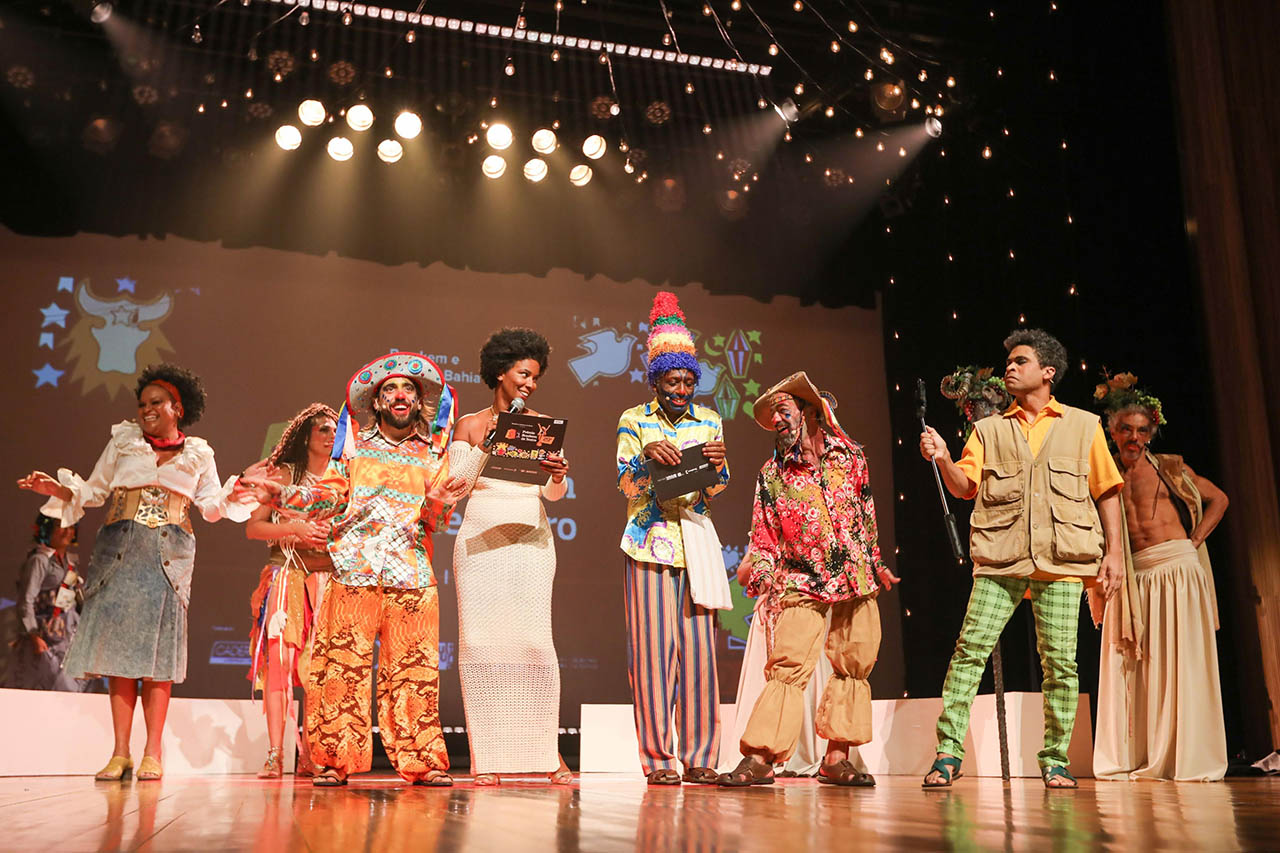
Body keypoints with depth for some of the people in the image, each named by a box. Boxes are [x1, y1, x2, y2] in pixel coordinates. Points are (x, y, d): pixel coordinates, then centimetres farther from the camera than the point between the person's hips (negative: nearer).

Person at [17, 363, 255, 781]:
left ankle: (152, 754, -3)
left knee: (158, 649, -6)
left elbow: (212, 504, 11)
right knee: (118, 644, -6)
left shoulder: (197, 455, 13)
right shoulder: (123, 442, 14)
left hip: (169, 554, -1)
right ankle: (120, 753, -2)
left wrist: (232, 497, -9)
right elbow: (93, 491, 13)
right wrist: (60, 490, -4)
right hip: (119, 550, 1)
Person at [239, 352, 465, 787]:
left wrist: (437, 505, -15)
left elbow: (435, 522, 8)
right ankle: (335, 761, 2)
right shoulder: (354, 447, 16)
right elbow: (328, 496, 8)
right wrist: (279, 492, -5)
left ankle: (423, 762, 4)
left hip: (411, 574, 0)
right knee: (342, 662, -5)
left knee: (413, 668, -2)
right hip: (353, 569, 0)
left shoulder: (432, 456, 15)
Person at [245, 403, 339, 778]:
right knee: (278, 660, -12)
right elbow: (253, 527, 5)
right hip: (286, 577, -1)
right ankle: (274, 755, -11)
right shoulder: (284, 475, 11)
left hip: (329, 581, 2)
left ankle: (310, 756, 0)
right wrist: (294, 527, -10)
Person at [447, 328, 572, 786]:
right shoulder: (469, 425, 11)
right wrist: (482, 448, -12)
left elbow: (553, 494, 6)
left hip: (530, 540, 1)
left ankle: (548, 751, 0)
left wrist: (557, 477, -16)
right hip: (480, 540, -1)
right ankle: (485, 756, 0)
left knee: (534, 641, -7)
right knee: (481, 641, -4)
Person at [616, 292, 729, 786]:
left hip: (696, 540, 2)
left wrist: (718, 465, -13)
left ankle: (699, 758, 6)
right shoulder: (634, 420, 6)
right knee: (653, 644, -5)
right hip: (650, 540, -2)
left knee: (698, 644, 0)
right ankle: (658, 759, 1)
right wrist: (648, 454, -21)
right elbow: (627, 485, -1)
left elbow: (714, 491, 9)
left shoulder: (709, 422, 13)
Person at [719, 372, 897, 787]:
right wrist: (758, 568, -12)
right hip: (801, 583, -2)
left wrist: (876, 562, 19)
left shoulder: (850, 455, 7)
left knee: (853, 664, 4)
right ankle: (759, 758, -11)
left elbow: (867, 513, 16)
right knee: (788, 664, -12)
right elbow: (764, 534, 3)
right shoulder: (771, 476, 3)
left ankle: (836, 758, 13)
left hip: (857, 579, 3)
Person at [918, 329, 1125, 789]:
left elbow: (1107, 491, 13)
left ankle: (1055, 760, 11)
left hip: (1061, 561, -1)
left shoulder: (1083, 425, 14)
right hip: (1000, 559, 1)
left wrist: (1113, 551, 6)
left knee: (1059, 661, -1)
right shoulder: (989, 429, 17)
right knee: (970, 648, -9)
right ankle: (949, 750, -5)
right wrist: (943, 459, -12)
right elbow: (965, 486, 7)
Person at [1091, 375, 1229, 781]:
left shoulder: (1169, 467, 7)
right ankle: (1137, 759, 6)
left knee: (1181, 663, -2)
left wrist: (1195, 542, 3)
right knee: (1131, 666, 0)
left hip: (1177, 568, -1)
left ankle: (1189, 758, 4)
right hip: (1132, 577, 2)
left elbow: (1218, 498, 13)